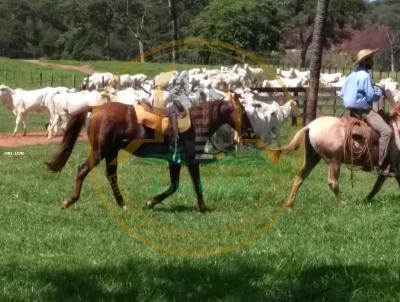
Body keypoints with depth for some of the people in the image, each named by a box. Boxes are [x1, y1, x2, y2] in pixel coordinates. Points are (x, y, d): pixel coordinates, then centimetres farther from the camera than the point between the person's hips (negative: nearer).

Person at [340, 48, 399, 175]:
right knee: (386, 131, -19)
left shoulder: (352, 75, 12)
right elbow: (371, 96, -19)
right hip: (363, 110, -10)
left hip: (353, 110, 10)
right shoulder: (365, 75, -16)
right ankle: (382, 165, -24)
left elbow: (342, 93, 18)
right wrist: (380, 92, -2)